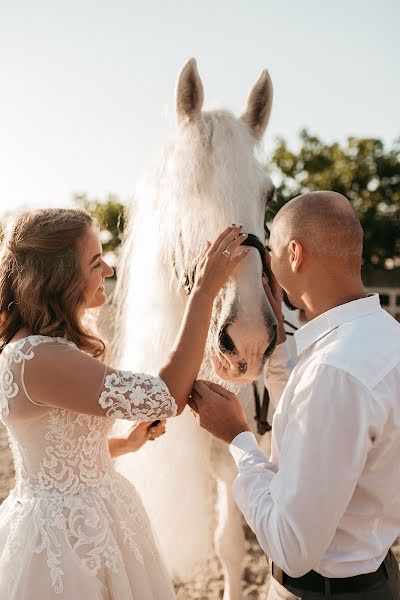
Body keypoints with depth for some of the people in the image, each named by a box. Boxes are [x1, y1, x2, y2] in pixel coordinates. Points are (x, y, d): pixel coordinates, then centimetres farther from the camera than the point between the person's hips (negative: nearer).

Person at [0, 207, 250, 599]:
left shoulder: (42, 347, 4)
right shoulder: (37, 358, -27)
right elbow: (166, 398, -30)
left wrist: (129, 442, 5)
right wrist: (204, 292, -27)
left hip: (75, 519, 9)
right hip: (67, 534, -9)